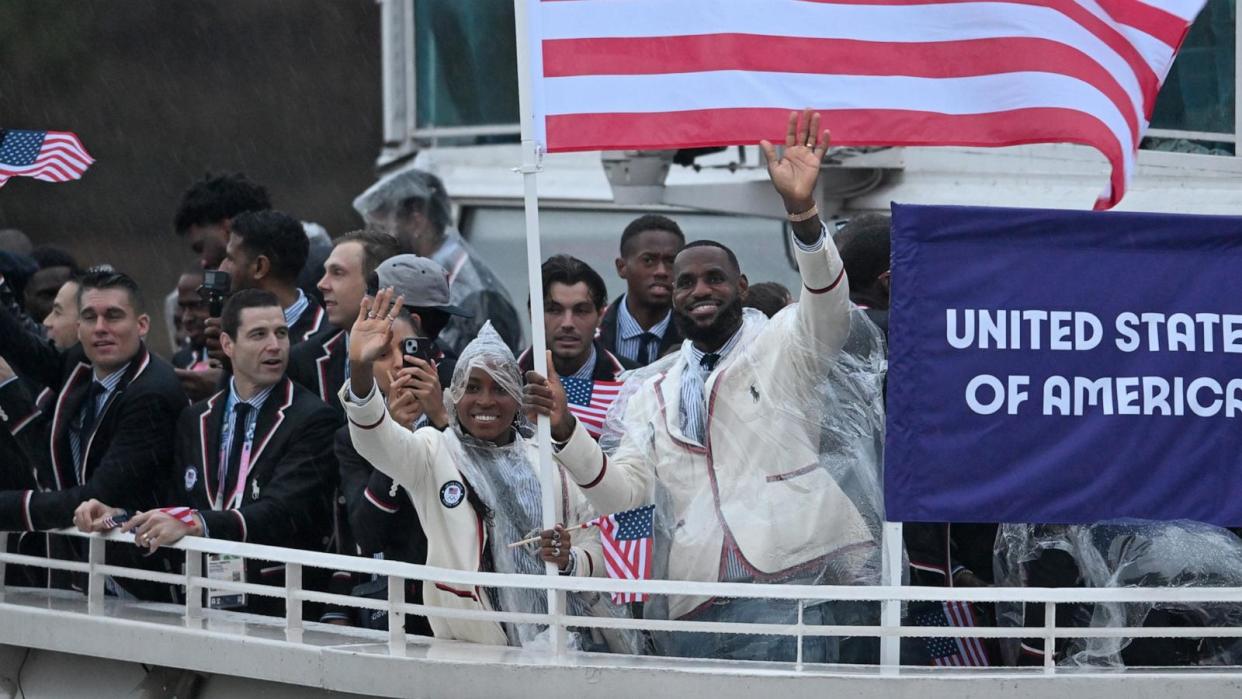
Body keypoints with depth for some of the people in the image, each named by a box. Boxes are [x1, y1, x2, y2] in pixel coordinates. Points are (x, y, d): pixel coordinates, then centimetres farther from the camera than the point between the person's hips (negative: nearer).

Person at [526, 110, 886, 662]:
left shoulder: (781, 343, 11)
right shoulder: (654, 391, 23)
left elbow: (827, 310, -12)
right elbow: (623, 488, 14)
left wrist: (803, 212, -28)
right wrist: (565, 431, -3)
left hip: (791, 578, -4)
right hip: (693, 605, 4)